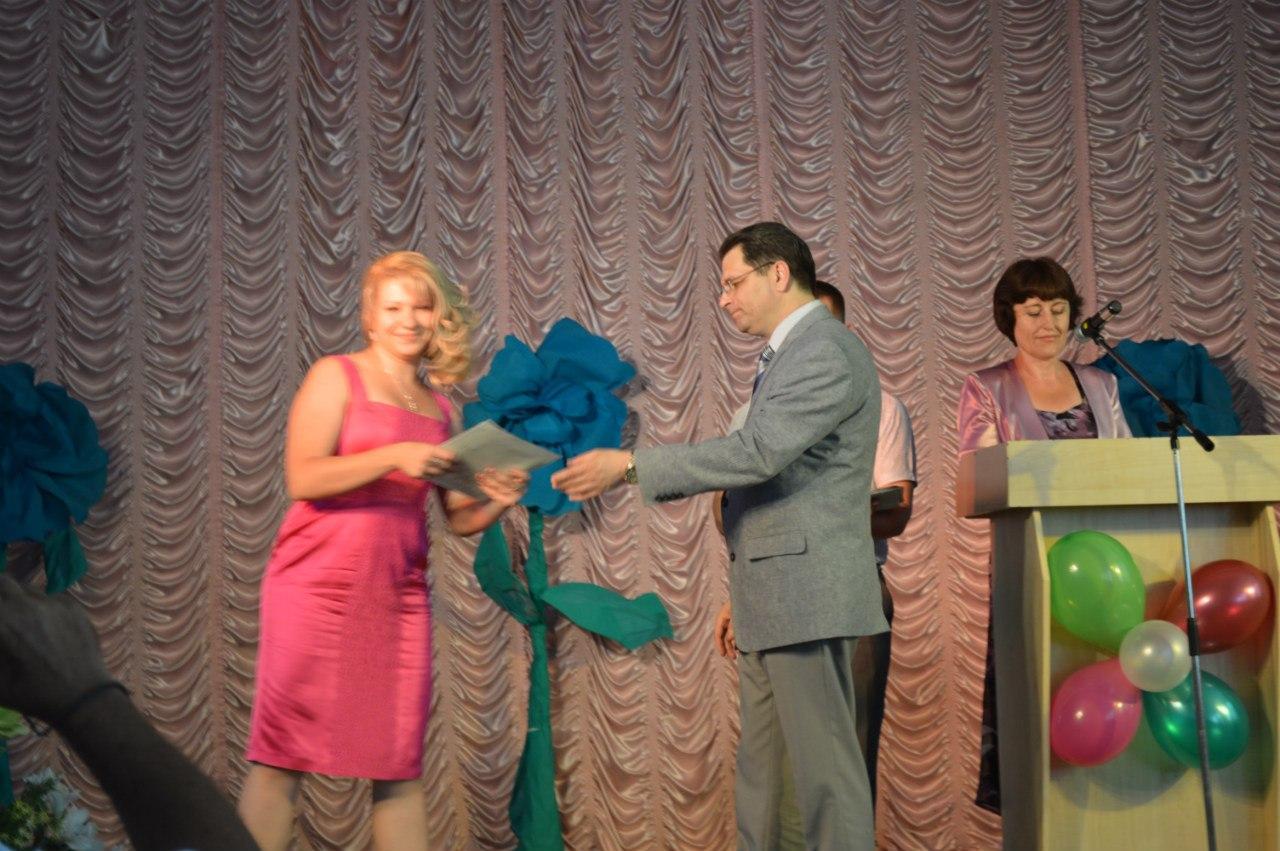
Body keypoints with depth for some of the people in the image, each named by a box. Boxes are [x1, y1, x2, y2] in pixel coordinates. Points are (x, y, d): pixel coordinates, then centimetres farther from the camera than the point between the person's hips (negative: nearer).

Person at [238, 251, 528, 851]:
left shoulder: (439, 409, 15)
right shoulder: (336, 377, 1)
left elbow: (459, 519, 17)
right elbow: (302, 478, -11)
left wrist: (498, 500, -4)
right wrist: (394, 456, -19)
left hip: (399, 598, 5)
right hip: (319, 589, -4)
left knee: (400, 769, 5)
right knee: (280, 757, -2)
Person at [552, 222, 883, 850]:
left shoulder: (826, 352, -13)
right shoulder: (787, 355, 19)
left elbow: (756, 452, -24)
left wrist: (630, 466, -21)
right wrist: (743, 596, 22)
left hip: (806, 590, -10)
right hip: (769, 601, 10)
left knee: (823, 763, -5)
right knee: (758, 769, 13)